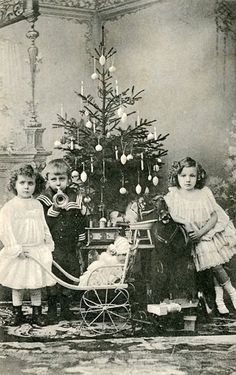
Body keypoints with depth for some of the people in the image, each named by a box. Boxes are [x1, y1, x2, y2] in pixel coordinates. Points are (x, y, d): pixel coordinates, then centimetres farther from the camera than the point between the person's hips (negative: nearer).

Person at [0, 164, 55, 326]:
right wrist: (16, 249, -18)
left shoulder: (38, 205, 5)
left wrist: (49, 245, 10)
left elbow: (44, 227, 13)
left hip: (38, 251, 3)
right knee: (17, 286, 8)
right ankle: (17, 313, 23)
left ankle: (37, 313, 23)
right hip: (18, 254, -3)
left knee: (36, 286, 10)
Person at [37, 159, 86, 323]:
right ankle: (52, 311, 16)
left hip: (70, 246, 3)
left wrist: (80, 240, 10)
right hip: (51, 247, -3)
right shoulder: (44, 199, -6)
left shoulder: (75, 197, 2)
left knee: (70, 277, 10)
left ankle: (66, 309, 27)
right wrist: (54, 208, -24)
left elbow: (81, 219, 11)